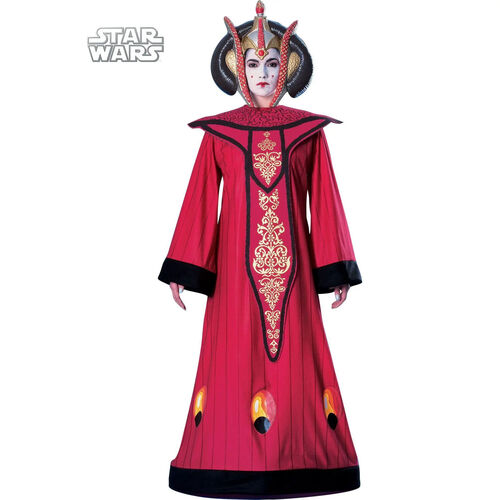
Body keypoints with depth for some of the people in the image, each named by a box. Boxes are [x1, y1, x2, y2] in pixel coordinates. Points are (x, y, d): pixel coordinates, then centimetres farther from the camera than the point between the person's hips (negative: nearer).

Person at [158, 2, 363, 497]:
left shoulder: (308, 131, 7)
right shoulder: (217, 132, 6)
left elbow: (324, 201, 5)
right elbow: (200, 202, 4)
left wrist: (336, 270, 1)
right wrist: (182, 269, 0)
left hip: (290, 259, 1)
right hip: (235, 258, 0)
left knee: (295, 348, 2)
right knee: (233, 350, 1)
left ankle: (297, 458, 18)